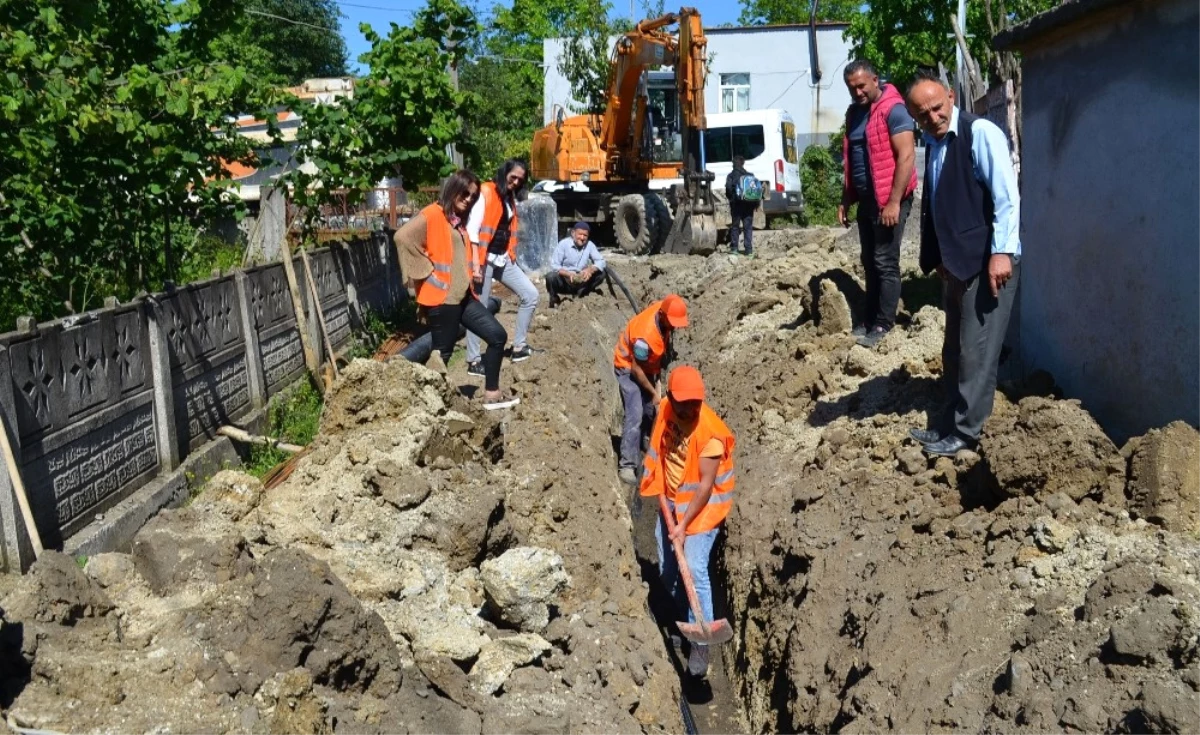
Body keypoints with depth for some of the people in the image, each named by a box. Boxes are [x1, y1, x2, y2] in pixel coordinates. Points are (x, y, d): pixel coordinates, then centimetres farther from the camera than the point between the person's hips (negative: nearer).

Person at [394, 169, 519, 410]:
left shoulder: (458, 220, 18)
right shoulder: (432, 215, -10)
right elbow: (403, 237, -25)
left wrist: (474, 268, 13)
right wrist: (427, 271, -19)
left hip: (463, 296, 9)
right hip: (441, 298, -9)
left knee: (497, 336, 7)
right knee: (442, 353, -2)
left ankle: (492, 394, 15)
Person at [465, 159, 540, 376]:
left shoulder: (510, 198, 13)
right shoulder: (486, 193, -11)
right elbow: (472, 228, -17)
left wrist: (510, 255, 14)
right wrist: (476, 262, -22)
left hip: (504, 258, 8)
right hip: (486, 259, -8)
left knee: (530, 294, 6)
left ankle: (518, 346, 14)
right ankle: (473, 361, 5)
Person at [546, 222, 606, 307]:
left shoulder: (590, 245, -4)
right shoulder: (563, 244, -14)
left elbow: (601, 261, -9)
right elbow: (554, 265, -18)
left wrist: (591, 270, -31)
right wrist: (568, 274, -36)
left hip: (581, 281, 3)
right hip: (564, 281, -3)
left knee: (601, 274, -14)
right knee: (551, 276, -34)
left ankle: (582, 294, 7)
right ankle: (554, 299, -1)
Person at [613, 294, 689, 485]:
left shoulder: (663, 310, -16)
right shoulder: (645, 336, -38)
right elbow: (636, 369, -25)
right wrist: (654, 393, -15)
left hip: (648, 366, 8)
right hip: (629, 367, -8)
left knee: (650, 412, 14)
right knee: (635, 415, -17)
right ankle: (626, 466, -15)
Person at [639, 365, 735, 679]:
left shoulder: (710, 433, -28)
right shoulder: (665, 409, -9)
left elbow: (706, 485, -27)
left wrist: (684, 524, -29)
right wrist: (654, 477, 10)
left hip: (701, 506, -7)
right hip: (670, 500, 7)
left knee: (695, 570, -17)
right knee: (667, 568, 15)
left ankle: (700, 643, -9)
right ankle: (681, 616, 39)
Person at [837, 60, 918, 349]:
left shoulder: (893, 109, -12)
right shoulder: (854, 113, 14)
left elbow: (907, 156, -18)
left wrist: (894, 202, -22)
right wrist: (845, 200, 17)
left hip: (888, 200, -8)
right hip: (866, 199, 8)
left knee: (885, 263, -5)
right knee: (870, 262, 12)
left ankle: (884, 325, 1)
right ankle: (869, 320, 19)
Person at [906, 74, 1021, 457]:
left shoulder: (981, 133, -13)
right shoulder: (933, 145, 12)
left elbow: (1007, 196, -18)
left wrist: (1001, 253, -23)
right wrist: (937, 258, 16)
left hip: (988, 261, -9)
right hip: (957, 262, 9)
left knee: (977, 350, -2)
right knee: (954, 350, 15)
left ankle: (965, 431, 6)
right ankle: (950, 423, 25)